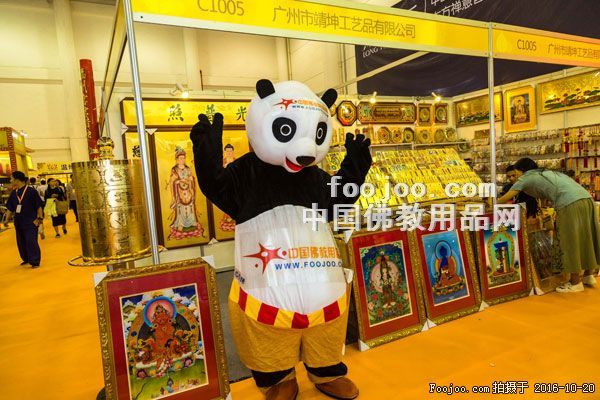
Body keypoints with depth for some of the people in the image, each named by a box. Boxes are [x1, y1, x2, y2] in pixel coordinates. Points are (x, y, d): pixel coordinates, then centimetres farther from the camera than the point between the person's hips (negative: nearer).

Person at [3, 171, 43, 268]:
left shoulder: (31, 191, -11)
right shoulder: (13, 193, 6)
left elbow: (39, 206, -9)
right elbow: (10, 208, 13)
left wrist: (39, 218, -12)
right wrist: (7, 219, 5)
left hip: (30, 222, -7)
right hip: (18, 222, 7)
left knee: (31, 242, -7)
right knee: (21, 242, 14)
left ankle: (35, 262, 2)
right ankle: (26, 259, 30)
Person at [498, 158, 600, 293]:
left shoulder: (526, 178, 9)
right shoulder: (546, 173, 31)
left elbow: (507, 197, 12)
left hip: (570, 204, -8)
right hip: (586, 198, 8)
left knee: (571, 242, 2)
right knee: (584, 238, 18)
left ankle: (575, 282, 12)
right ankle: (588, 275, 32)